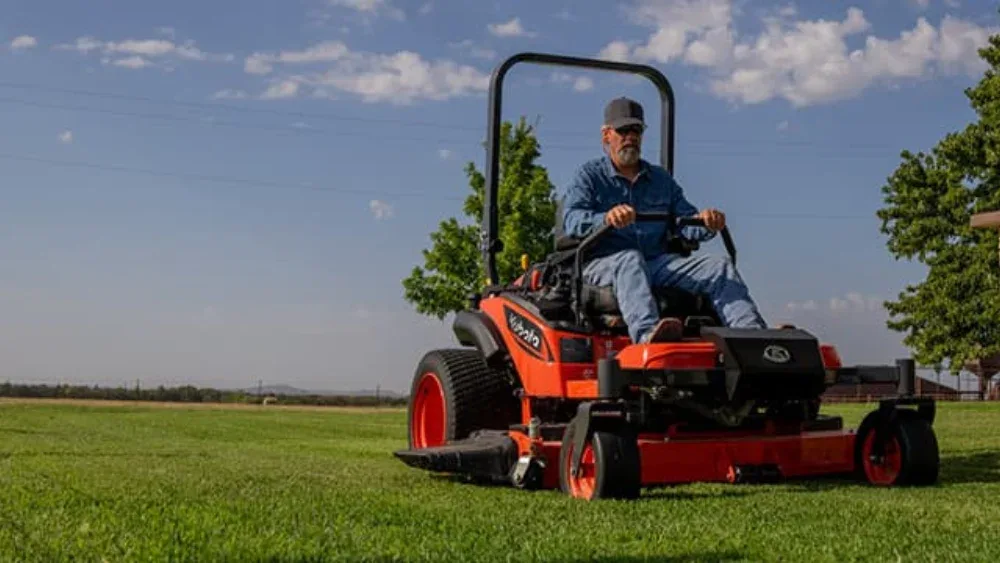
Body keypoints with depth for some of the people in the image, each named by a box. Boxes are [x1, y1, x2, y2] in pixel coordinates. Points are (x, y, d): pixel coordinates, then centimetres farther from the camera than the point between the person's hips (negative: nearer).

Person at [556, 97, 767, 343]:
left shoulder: (661, 178, 24)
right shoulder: (588, 176, 8)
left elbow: (687, 221, 14)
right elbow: (571, 220, -11)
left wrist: (705, 222, -13)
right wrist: (606, 218, -34)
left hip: (656, 263, 5)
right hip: (603, 264, -5)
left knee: (720, 268, -13)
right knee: (630, 260, -39)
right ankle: (647, 333, -65)